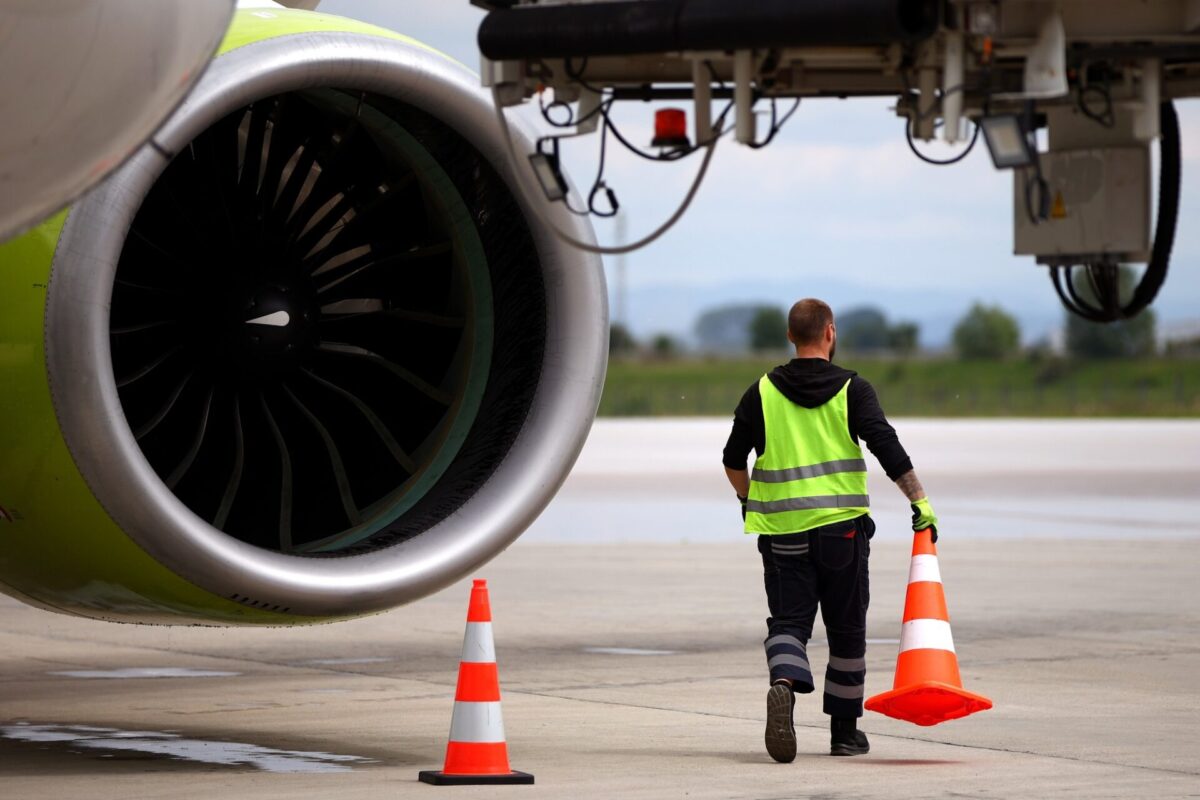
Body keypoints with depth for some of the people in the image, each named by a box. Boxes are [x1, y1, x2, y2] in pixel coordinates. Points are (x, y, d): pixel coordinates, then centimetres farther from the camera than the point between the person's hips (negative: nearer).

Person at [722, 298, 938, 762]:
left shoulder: (762, 392, 5)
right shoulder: (851, 389, -2)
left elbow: (733, 459, 8)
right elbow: (886, 446, -12)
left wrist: (748, 498, 26)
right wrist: (920, 501, -9)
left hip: (783, 531, 1)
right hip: (841, 527, -1)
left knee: (788, 622, 2)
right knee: (846, 630, 11)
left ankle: (784, 685, -30)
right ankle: (844, 731, 16)